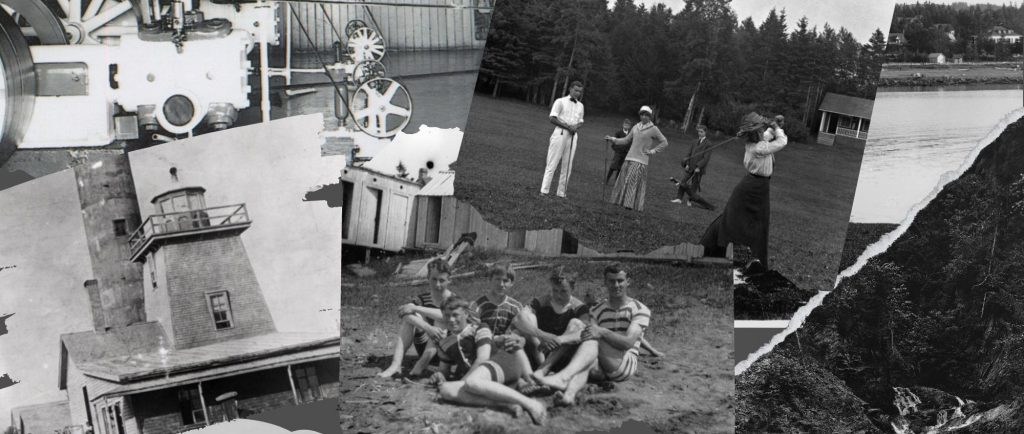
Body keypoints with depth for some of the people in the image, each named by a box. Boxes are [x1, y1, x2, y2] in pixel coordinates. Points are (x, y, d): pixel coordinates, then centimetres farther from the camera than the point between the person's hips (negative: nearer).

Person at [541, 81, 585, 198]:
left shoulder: (580, 105, 17)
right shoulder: (560, 101, 0)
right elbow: (552, 118, -7)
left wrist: (576, 126, -3)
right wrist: (567, 126, -14)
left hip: (572, 135, 5)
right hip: (560, 133, -5)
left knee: (567, 166, 3)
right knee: (552, 163, -8)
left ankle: (561, 193, 8)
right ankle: (544, 191, -7)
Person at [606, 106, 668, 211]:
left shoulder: (653, 129, 0)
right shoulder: (636, 127, 14)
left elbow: (664, 142, 4)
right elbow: (626, 140, 19)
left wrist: (653, 151, -2)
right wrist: (613, 139, 11)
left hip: (641, 160, -5)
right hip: (629, 157, 5)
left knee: (634, 181, -11)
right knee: (623, 180, 1)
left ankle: (632, 204, -9)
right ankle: (622, 201, 7)